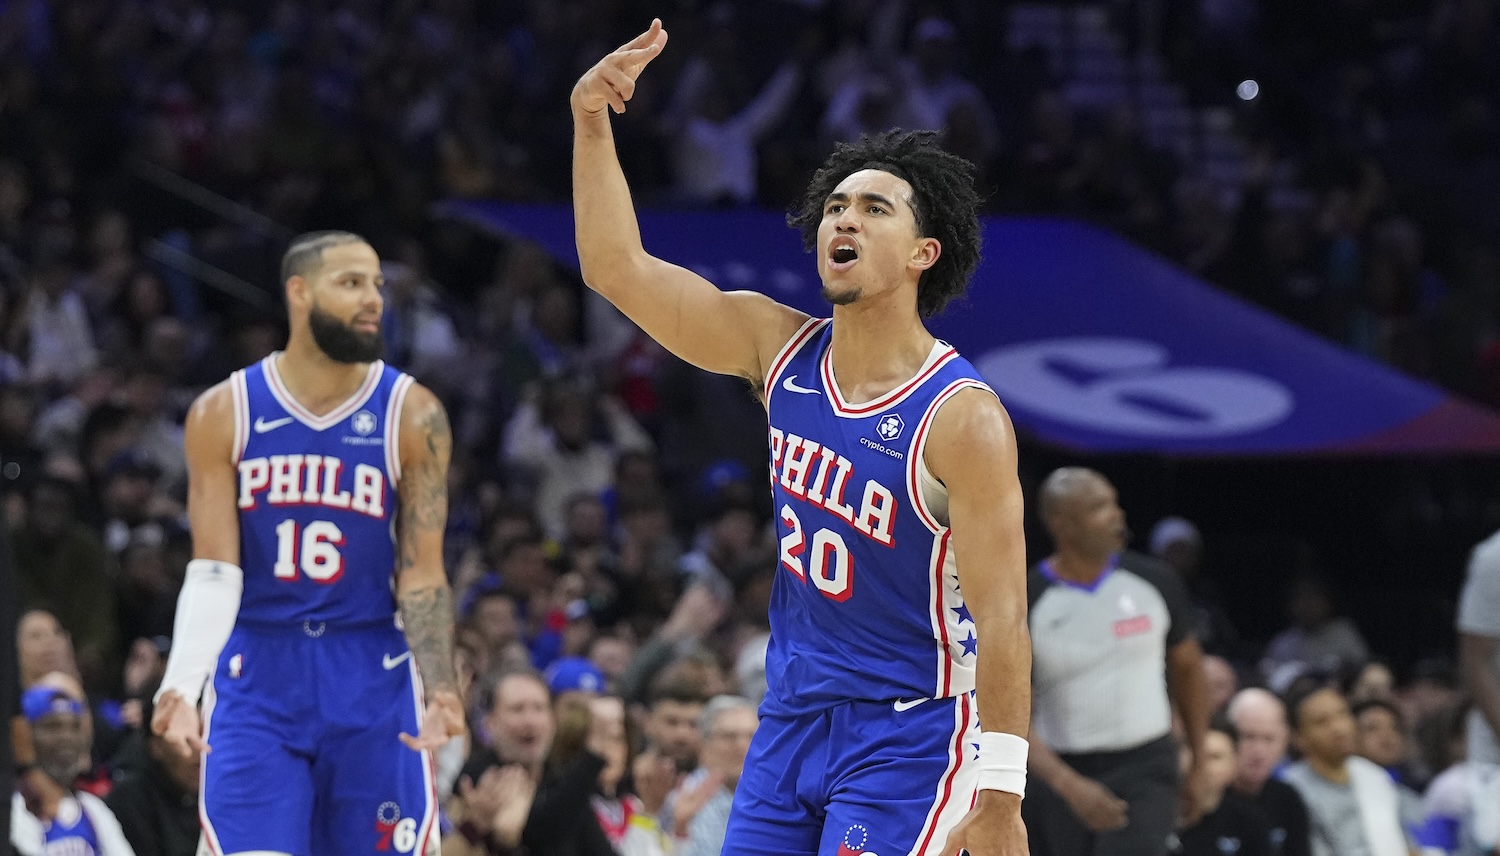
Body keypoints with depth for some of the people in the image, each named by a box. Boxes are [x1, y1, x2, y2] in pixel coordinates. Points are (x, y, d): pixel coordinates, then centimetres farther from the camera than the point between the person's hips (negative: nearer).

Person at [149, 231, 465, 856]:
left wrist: (440, 690, -18)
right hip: (255, 680, -1)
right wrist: (180, 685, -19)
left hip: (373, 685, 1)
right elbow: (213, 572, -4)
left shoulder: (413, 417, -1)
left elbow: (421, 577, -3)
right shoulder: (223, 414, -1)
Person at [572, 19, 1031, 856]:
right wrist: (593, 121, -10)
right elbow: (617, 266, 3)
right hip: (792, 716, 7)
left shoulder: (962, 417, -17)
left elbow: (1000, 617, -18)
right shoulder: (780, 349, 2)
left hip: (908, 733, -7)